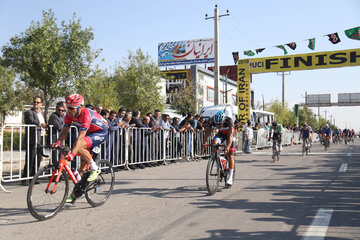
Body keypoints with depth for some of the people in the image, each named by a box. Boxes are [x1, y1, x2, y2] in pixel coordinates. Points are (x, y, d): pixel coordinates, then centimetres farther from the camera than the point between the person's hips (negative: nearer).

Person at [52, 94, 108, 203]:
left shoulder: (86, 114, -33)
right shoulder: (69, 114, -11)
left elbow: (80, 137, -40)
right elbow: (65, 131, -8)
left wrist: (72, 153, -47)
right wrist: (58, 142, -27)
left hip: (101, 132, -7)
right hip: (90, 132, 7)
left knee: (80, 147, -31)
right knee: (83, 162, 2)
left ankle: (95, 169, -12)